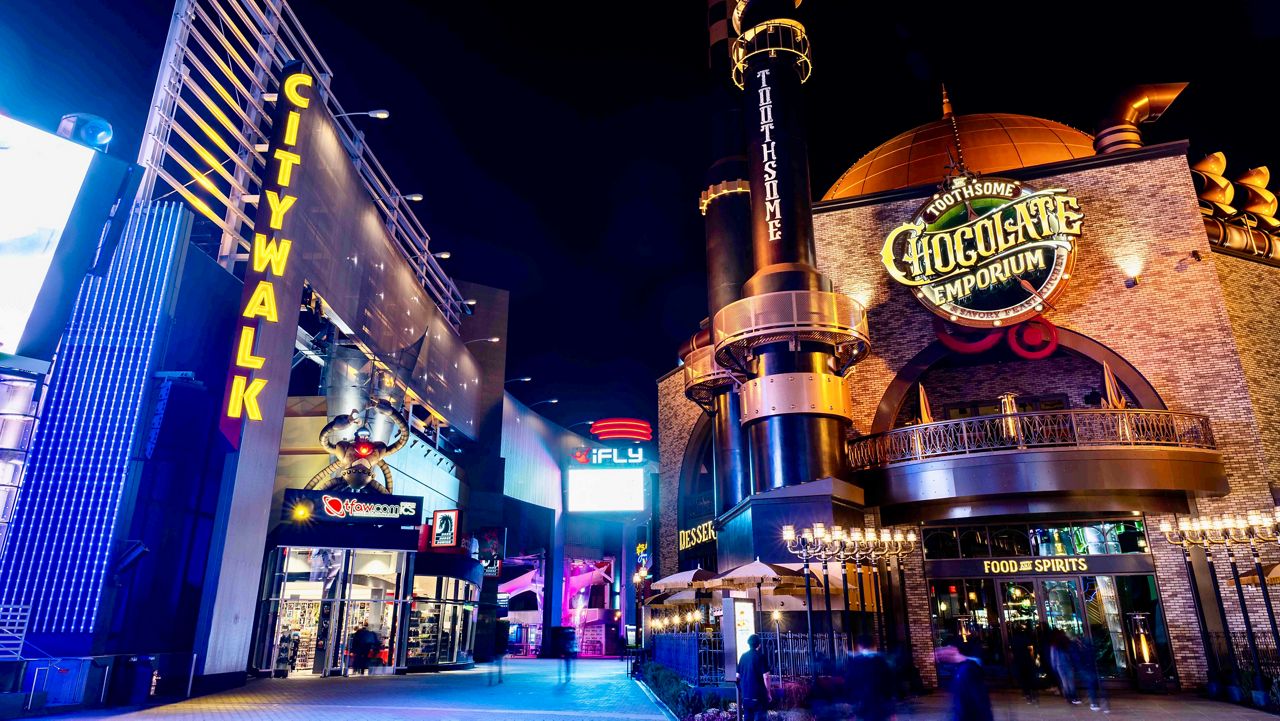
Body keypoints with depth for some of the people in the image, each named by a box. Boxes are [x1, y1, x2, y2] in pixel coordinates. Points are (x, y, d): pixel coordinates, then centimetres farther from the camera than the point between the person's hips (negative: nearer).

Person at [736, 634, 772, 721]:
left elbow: (738, 676, 11)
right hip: (759, 695, -5)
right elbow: (765, 677, -14)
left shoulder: (743, 657, 6)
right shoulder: (761, 657, -10)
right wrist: (768, 693, -3)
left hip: (746, 695, 5)